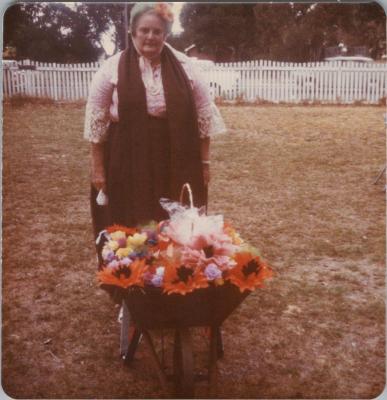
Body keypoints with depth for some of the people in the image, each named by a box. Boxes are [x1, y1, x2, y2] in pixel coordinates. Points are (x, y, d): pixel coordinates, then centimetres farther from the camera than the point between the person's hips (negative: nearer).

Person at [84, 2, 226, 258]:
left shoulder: (186, 67, 2)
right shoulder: (112, 69, -2)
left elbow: (204, 117, 5)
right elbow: (97, 122, 1)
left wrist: (205, 162, 3)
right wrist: (98, 168, -2)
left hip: (178, 163, 1)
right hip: (128, 163, -1)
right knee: (130, 229, 6)